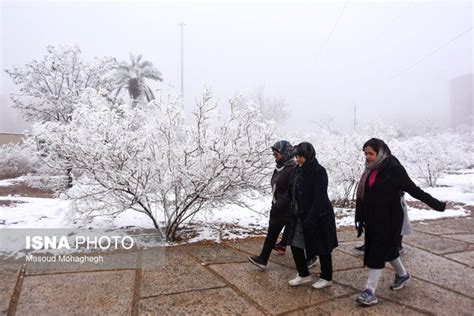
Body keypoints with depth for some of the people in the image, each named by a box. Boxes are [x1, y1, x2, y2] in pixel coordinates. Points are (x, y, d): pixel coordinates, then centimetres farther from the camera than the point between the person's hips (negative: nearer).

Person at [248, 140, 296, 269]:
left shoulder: (293, 169, -20)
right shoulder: (279, 167, 8)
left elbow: (290, 193, -24)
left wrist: (277, 207, -21)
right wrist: (274, 205, 11)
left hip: (288, 210, -8)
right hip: (277, 209, 8)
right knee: (271, 234, 11)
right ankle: (263, 259, 20)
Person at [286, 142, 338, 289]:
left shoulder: (318, 171, -18)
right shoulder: (299, 171, 5)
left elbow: (319, 198, -22)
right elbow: (294, 193, 13)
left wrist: (310, 219, -25)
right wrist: (295, 212, 8)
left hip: (319, 216, -8)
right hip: (301, 216, 8)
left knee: (322, 248, 8)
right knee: (295, 244, 10)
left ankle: (326, 278, 28)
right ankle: (304, 274, 27)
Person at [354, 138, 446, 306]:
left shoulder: (393, 168, -14)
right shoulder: (370, 170, 6)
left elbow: (413, 189, -10)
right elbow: (363, 196, 10)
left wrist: (435, 204, -12)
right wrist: (360, 219, 12)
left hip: (389, 220, -7)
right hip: (373, 220, 7)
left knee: (377, 253, -5)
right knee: (387, 249, 22)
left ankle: (370, 292, 3)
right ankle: (402, 274, 46)